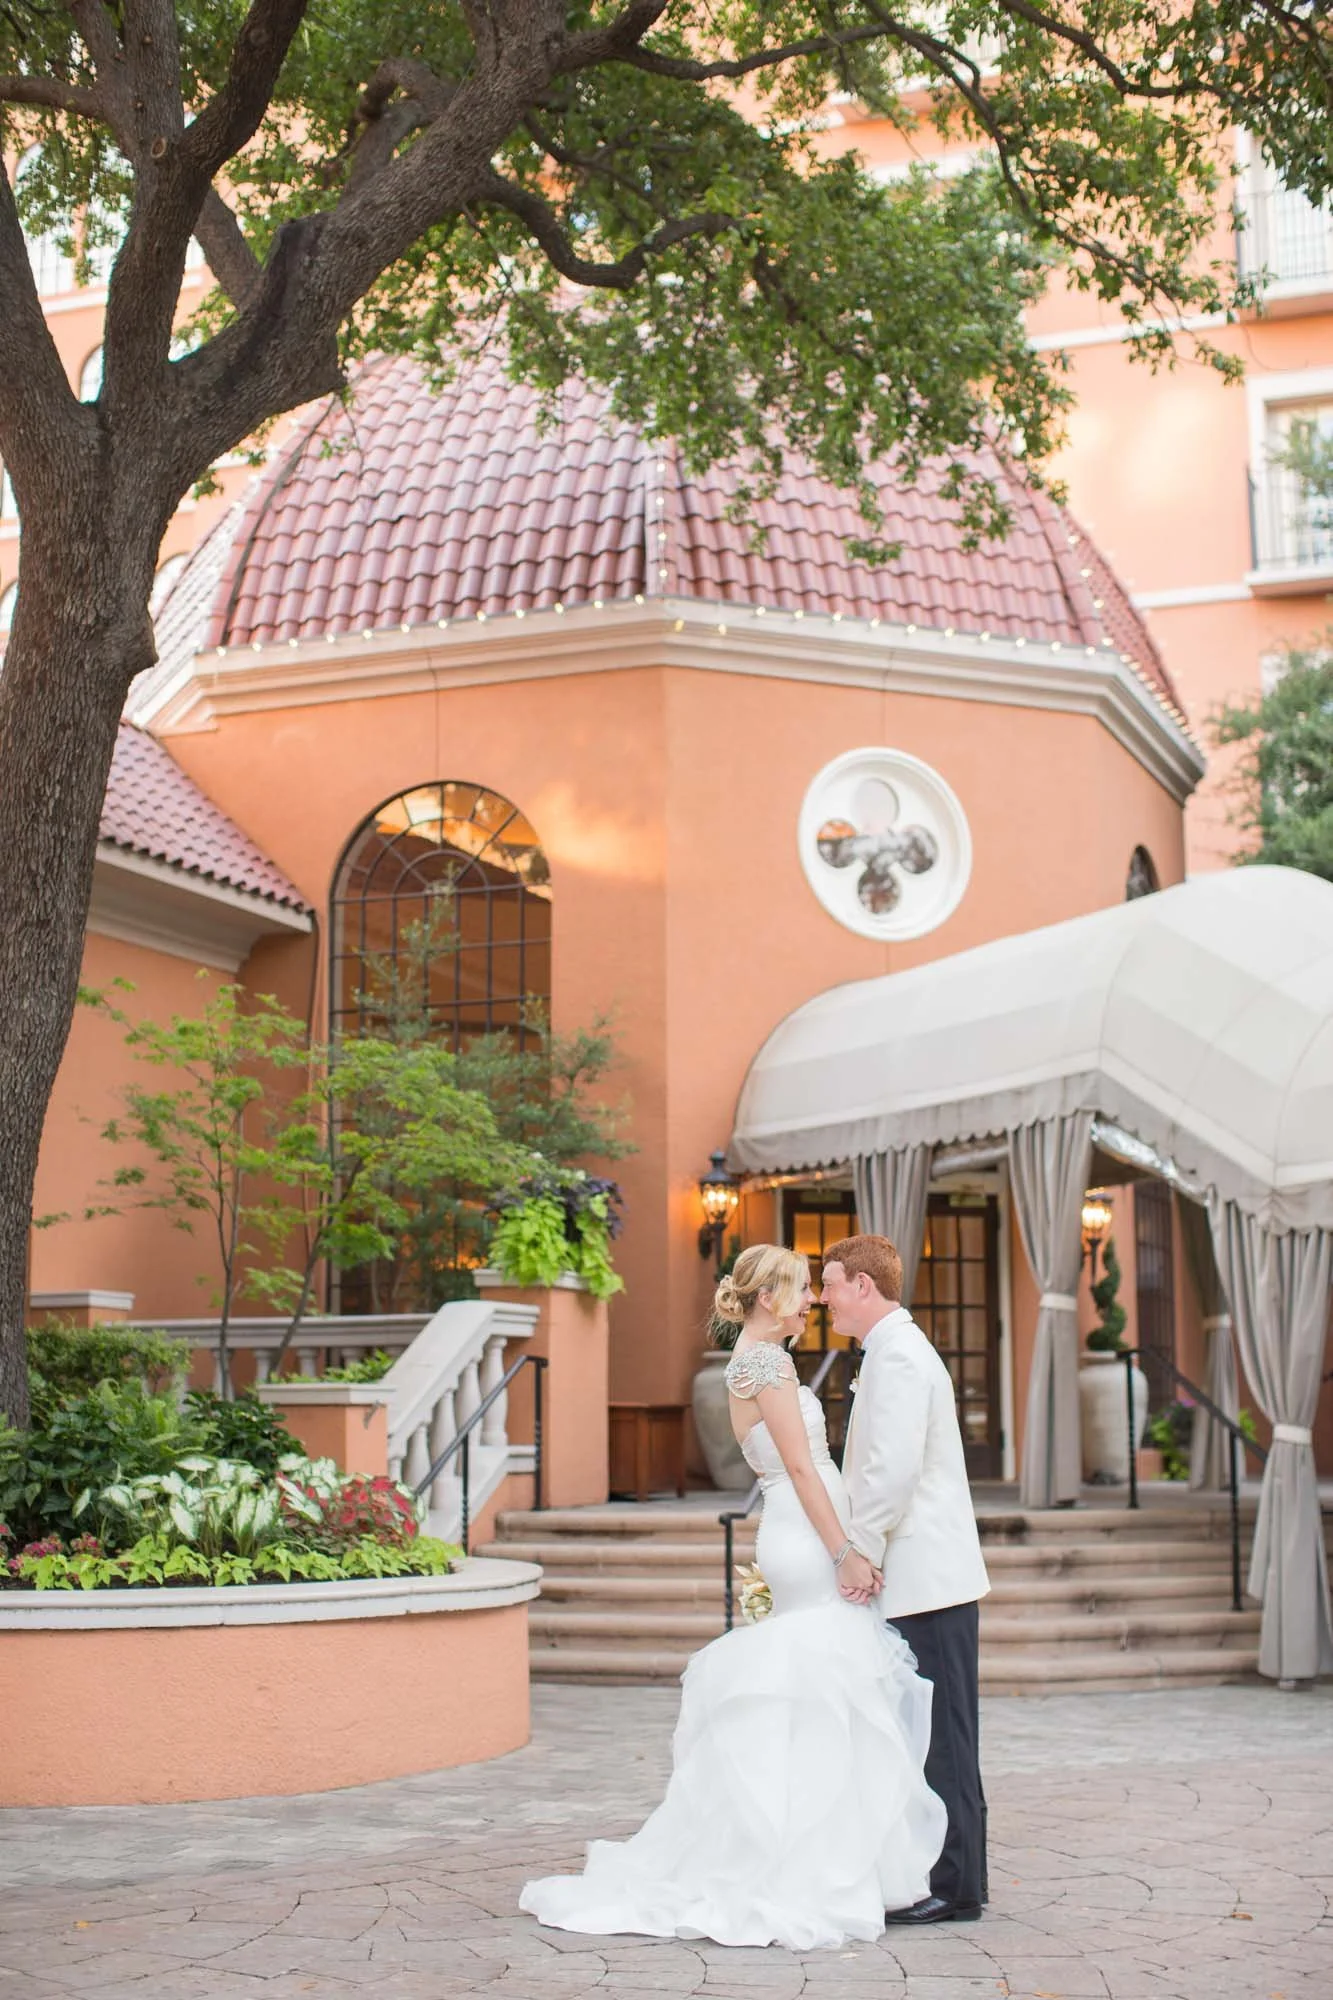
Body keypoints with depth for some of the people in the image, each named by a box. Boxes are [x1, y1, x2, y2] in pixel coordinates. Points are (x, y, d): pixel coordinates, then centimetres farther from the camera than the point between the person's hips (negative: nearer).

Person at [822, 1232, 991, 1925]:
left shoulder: (898, 1355, -15)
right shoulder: (897, 1350, 18)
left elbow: (894, 1471, -23)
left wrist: (858, 1557, -16)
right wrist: (863, 1555, 17)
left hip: (924, 1578, -10)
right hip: (923, 1577, 10)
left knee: (941, 1735, -4)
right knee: (934, 1736, 13)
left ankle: (954, 1889, 2)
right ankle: (951, 1877, 19)